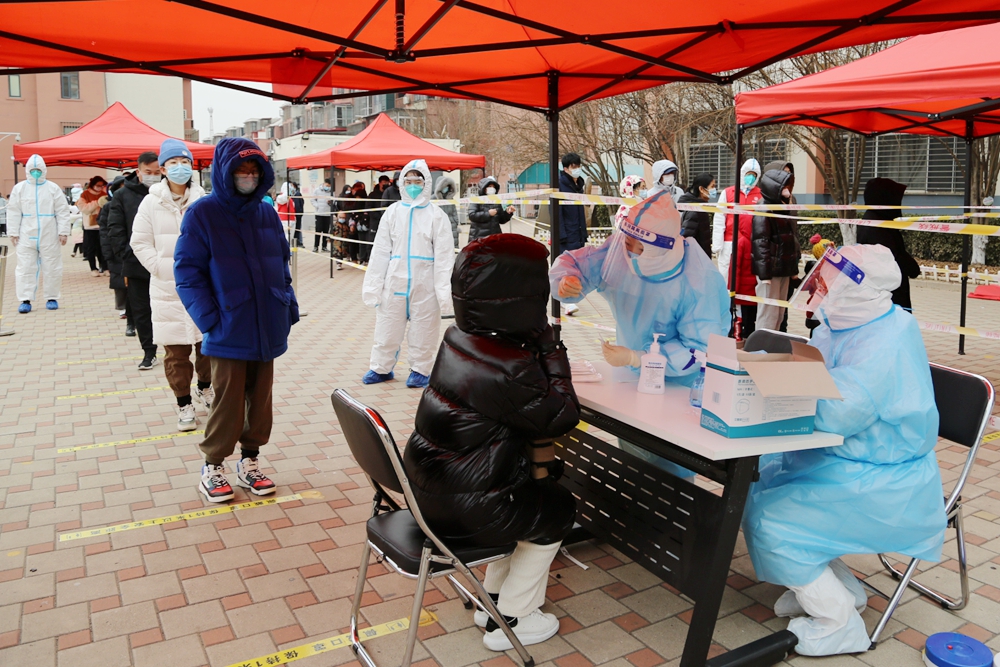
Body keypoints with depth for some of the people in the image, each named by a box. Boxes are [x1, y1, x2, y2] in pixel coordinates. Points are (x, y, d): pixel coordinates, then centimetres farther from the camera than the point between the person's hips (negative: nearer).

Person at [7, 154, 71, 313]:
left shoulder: (53, 188, 2)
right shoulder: (19, 188, 6)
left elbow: (63, 211, 0)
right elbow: (13, 212, 6)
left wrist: (63, 232, -6)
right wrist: (13, 232, 1)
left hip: (49, 236, -1)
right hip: (26, 236, 1)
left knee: (51, 268, 5)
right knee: (25, 268, 1)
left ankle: (52, 298, 15)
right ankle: (25, 300, 4)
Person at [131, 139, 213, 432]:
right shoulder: (151, 202, -1)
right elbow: (140, 242, 3)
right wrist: (160, 268, -6)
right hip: (168, 289, -1)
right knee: (176, 350, 3)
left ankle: (205, 388, 35)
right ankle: (184, 404, 17)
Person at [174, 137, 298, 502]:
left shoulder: (267, 214, 8)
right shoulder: (202, 213, -5)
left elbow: (282, 263, 16)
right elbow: (187, 271, -7)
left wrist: (289, 304, 5)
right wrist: (209, 317, -15)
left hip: (267, 329, 5)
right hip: (229, 331, -4)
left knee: (260, 398, 12)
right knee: (228, 401, 2)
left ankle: (249, 460, 29)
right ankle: (212, 466, 21)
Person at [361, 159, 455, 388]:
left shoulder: (436, 215, -2)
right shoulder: (393, 212, 5)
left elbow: (444, 256, -5)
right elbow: (380, 251, 5)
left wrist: (444, 291, -11)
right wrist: (373, 285, 0)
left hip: (424, 285, -2)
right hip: (394, 282, 3)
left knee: (423, 331, 7)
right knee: (387, 329, 10)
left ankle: (420, 370, 24)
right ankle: (381, 368, 26)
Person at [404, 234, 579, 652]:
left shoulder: (459, 337, -2)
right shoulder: (505, 368, -29)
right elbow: (562, 416, -16)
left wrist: (541, 348, -2)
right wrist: (552, 351, -10)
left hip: (427, 486, 8)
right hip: (459, 511, -8)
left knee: (533, 491, 29)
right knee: (558, 510, 17)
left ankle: (494, 599, 40)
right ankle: (509, 622, 29)